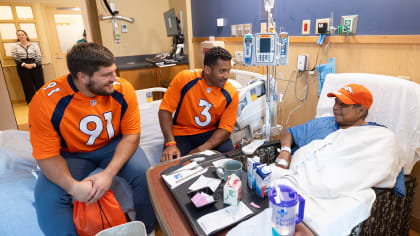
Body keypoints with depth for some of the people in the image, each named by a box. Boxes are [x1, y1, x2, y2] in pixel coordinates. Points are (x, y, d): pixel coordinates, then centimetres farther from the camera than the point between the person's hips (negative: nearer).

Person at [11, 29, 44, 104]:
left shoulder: (34, 45, 5)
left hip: (35, 66, 0)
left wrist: (33, 65, -14)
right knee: (28, 86, 2)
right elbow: (15, 58, 1)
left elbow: (38, 57, 0)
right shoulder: (15, 46, 6)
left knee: (39, 84, -1)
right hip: (23, 68, 1)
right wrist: (24, 64, -13)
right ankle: (31, 102, 10)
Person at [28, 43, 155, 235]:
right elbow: (47, 155, -16)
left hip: (113, 146, 1)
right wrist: (72, 185, -35)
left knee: (145, 174, -23)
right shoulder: (46, 101, -23)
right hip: (71, 154, 0)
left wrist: (109, 173, -27)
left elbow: (131, 135, -14)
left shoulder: (123, 89, -20)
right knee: (47, 199, -25)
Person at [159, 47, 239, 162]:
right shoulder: (184, 79, -18)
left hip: (210, 133, 2)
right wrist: (170, 144, -23)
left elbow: (225, 129, -11)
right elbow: (165, 110, -13)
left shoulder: (231, 94, -12)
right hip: (181, 134, -1)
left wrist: (201, 150, -24)